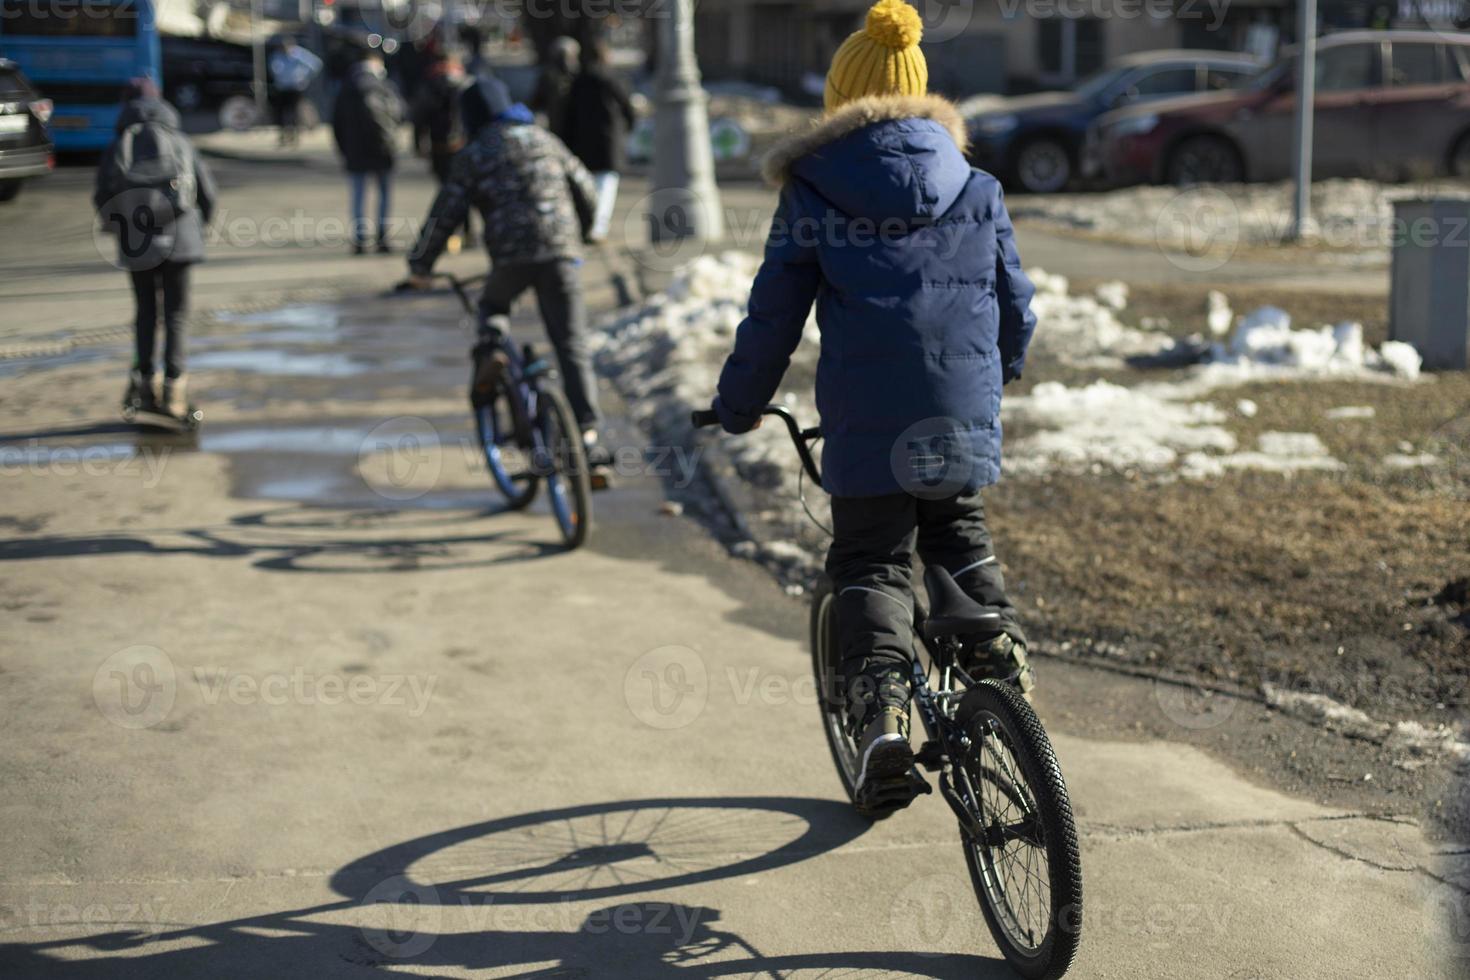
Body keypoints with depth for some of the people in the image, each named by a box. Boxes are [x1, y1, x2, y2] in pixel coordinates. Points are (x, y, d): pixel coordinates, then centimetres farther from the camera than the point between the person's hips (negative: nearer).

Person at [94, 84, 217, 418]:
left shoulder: (119, 146, 6)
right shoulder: (179, 142, 7)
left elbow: (102, 196, 3)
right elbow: (207, 189, 6)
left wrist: (115, 225, 22)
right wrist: (201, 222, 23)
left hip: (135, 241, 1)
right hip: (177, 238, -1)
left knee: (145, 310, 14)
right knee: (175, 312, 4)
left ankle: (143, 375, 1)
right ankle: (174, 384, -4)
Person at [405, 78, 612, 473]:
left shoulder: (473, 155, 9)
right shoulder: (544, 139, 19)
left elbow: (445, 215, 5)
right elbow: (586, 191, 23)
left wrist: (419, 265, 15)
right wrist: (577, 233, 41)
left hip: (512, 255, -2)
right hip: (562, 252, 2)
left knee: (493, 306, 31)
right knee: (572, 347, 2)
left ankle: (489, 352, 0)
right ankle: (588, 438, -7)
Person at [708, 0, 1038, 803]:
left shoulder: (812, 193, 1)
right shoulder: (975, 187, 10)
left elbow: (774, 315, 2)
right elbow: (1016, 302, 16)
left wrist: (737, 406, 16)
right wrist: (998, 372, 37)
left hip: (866, 417, -3)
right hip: (964, 416, 3)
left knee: (870, 562, 6)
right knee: (959, 534, 27)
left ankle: (880, 705, -12)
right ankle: (1000, 652, 12)